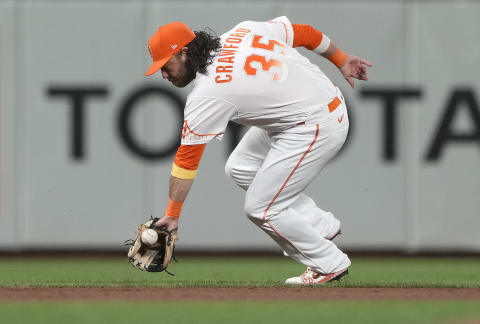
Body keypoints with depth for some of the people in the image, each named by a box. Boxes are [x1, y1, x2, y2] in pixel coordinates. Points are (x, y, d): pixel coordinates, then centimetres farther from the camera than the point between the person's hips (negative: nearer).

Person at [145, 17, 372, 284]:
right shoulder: (241, 32, 2)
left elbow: (187, 158, -11)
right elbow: (302, 32, 9)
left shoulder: (207, 96, -18)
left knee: (260, 209, -2)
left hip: (317, 129, -10)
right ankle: (321, 225, 23)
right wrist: (342, 60, 22)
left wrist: (172, 215, -4)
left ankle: (329, 264, 11)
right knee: (240, 168, 17)